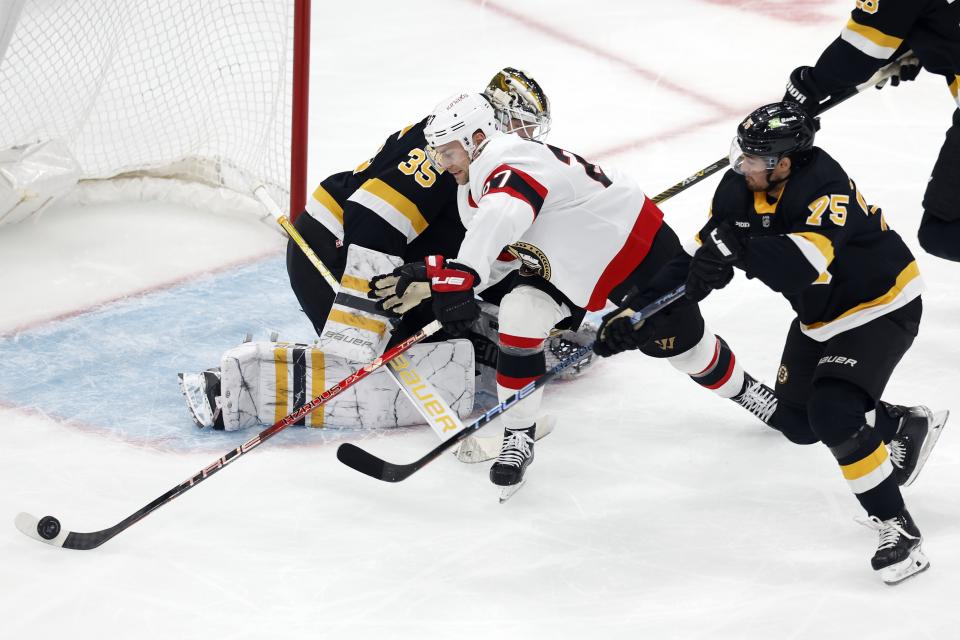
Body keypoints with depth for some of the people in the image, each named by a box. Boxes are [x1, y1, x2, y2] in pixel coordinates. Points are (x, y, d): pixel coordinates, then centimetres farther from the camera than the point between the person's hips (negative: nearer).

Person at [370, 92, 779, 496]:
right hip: (568, 263, 8)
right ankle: (518, 438, -9)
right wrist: (427, 274, -10)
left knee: (683, 345, 8)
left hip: (639, 247, -8)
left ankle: (744, 389, 40)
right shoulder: (484, 180, 0)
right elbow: (490, 250, 4)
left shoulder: (511, 162, -33)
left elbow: (501, 219, -54)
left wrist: (460, 278, -66)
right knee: (520, 314, -17)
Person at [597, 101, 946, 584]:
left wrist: (740, 247, -56)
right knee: (796, 420, 15)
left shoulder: (823, 187, -35)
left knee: (834, 416, -25)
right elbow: (703, 262, -6)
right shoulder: (740, 188, -12)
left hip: (882, 305, -9)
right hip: (822, 313, 9)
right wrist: (640, 307, -14)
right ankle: (906, 427, 39)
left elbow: (806, 265, -50)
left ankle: (898, 530, -13)